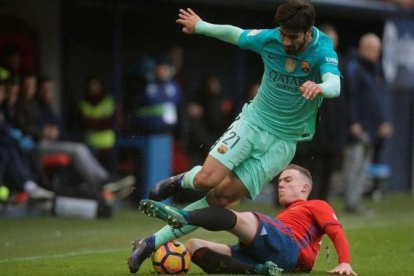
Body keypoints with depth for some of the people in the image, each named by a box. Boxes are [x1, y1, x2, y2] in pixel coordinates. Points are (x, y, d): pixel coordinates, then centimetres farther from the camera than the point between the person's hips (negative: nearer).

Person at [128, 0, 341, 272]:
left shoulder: (323, 51, -19)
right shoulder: (269, 38, -9)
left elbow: (335, 84, -39)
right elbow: (234, 33, 11)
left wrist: (320, 87, -62)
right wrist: (200, 26, 25)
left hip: (283, 141, -2)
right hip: (253, 121, 2)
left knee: (221, 198, -9)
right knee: (205, 180, -19)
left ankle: (155, 241, -1)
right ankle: (180, 182, 18)